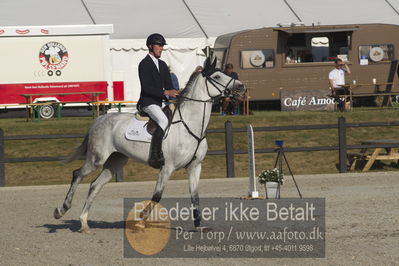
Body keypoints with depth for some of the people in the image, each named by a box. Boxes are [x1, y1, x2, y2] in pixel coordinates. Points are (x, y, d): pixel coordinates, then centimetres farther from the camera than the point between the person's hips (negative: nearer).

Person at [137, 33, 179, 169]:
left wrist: (176, 96, -2)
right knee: (164, 121, -30)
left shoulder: (162, 65, 18)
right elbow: (146, 87, -19)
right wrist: (165, 92, -26)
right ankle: (155, 156, -35)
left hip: (160, 102, 10)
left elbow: (169, 85, 17)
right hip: (148, 102, -10)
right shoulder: (144, 64, -8)